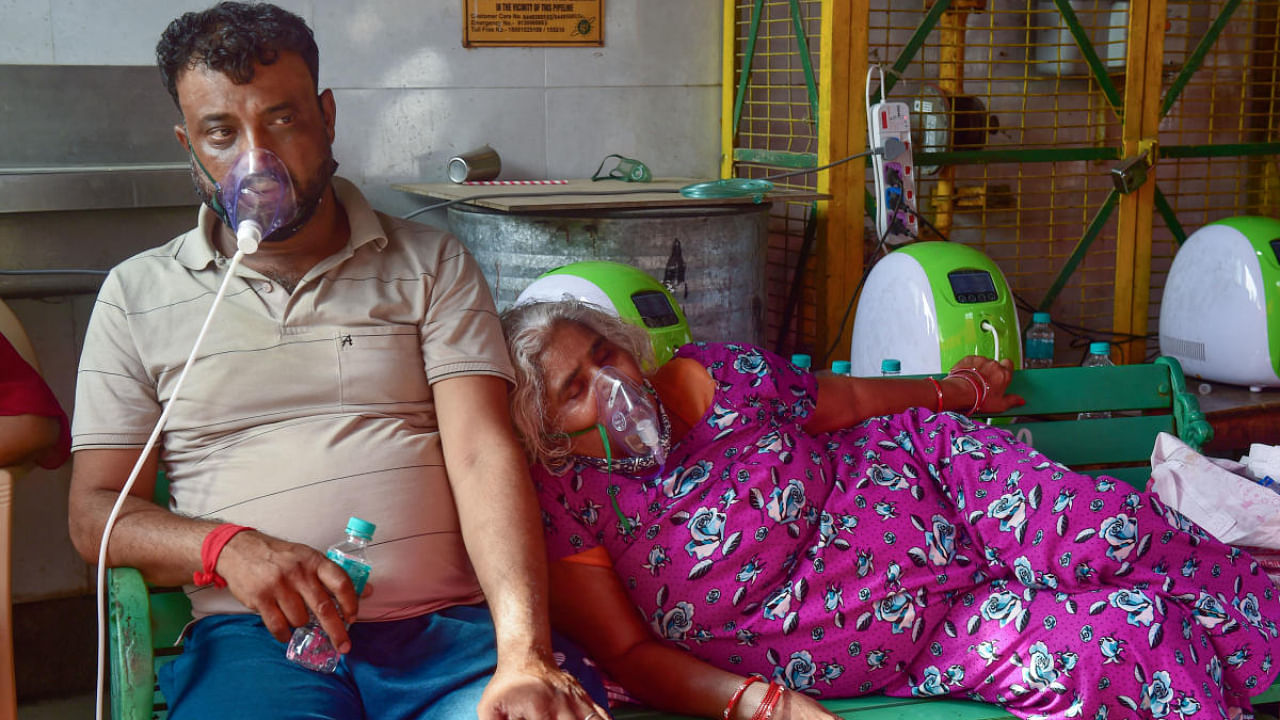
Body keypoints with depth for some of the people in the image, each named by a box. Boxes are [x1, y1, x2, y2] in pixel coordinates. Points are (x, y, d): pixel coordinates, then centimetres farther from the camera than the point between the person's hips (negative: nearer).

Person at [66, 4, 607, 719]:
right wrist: (227, 548, -10)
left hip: (452, 623, 0)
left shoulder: (433, 265, 12)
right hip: (255, 635, 0)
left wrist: (524, 651, -15)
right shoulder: (137, 295, 14)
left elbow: (484, 456, 0)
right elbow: (96, 510, 12)